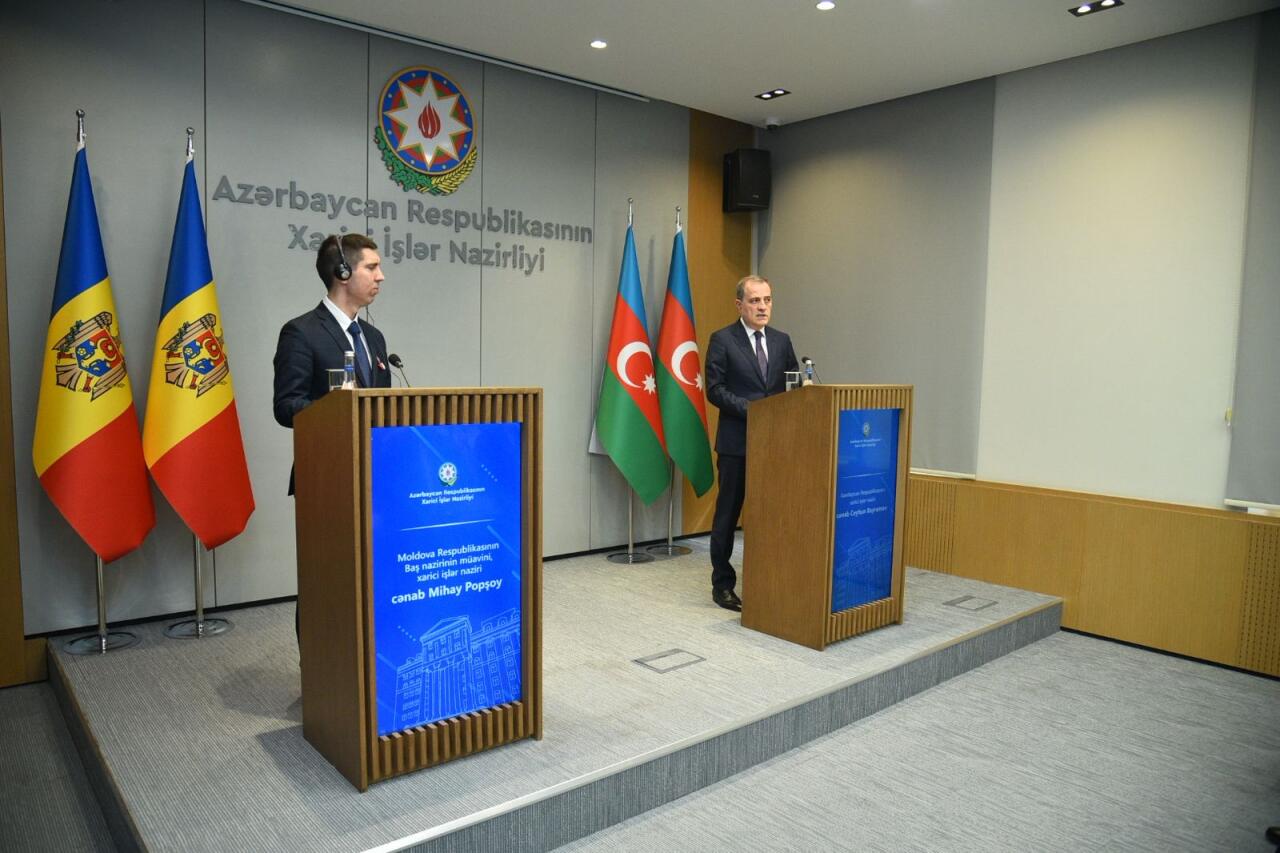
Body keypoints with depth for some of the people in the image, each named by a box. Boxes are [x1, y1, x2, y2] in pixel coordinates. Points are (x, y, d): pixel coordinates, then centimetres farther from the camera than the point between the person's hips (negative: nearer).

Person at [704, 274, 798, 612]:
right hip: (736, 442, -4)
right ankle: (723, 584, 16)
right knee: (728, 514, 5)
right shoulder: (722, 339, -3)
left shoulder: (781, 340, 11)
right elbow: (715, 390, -9)